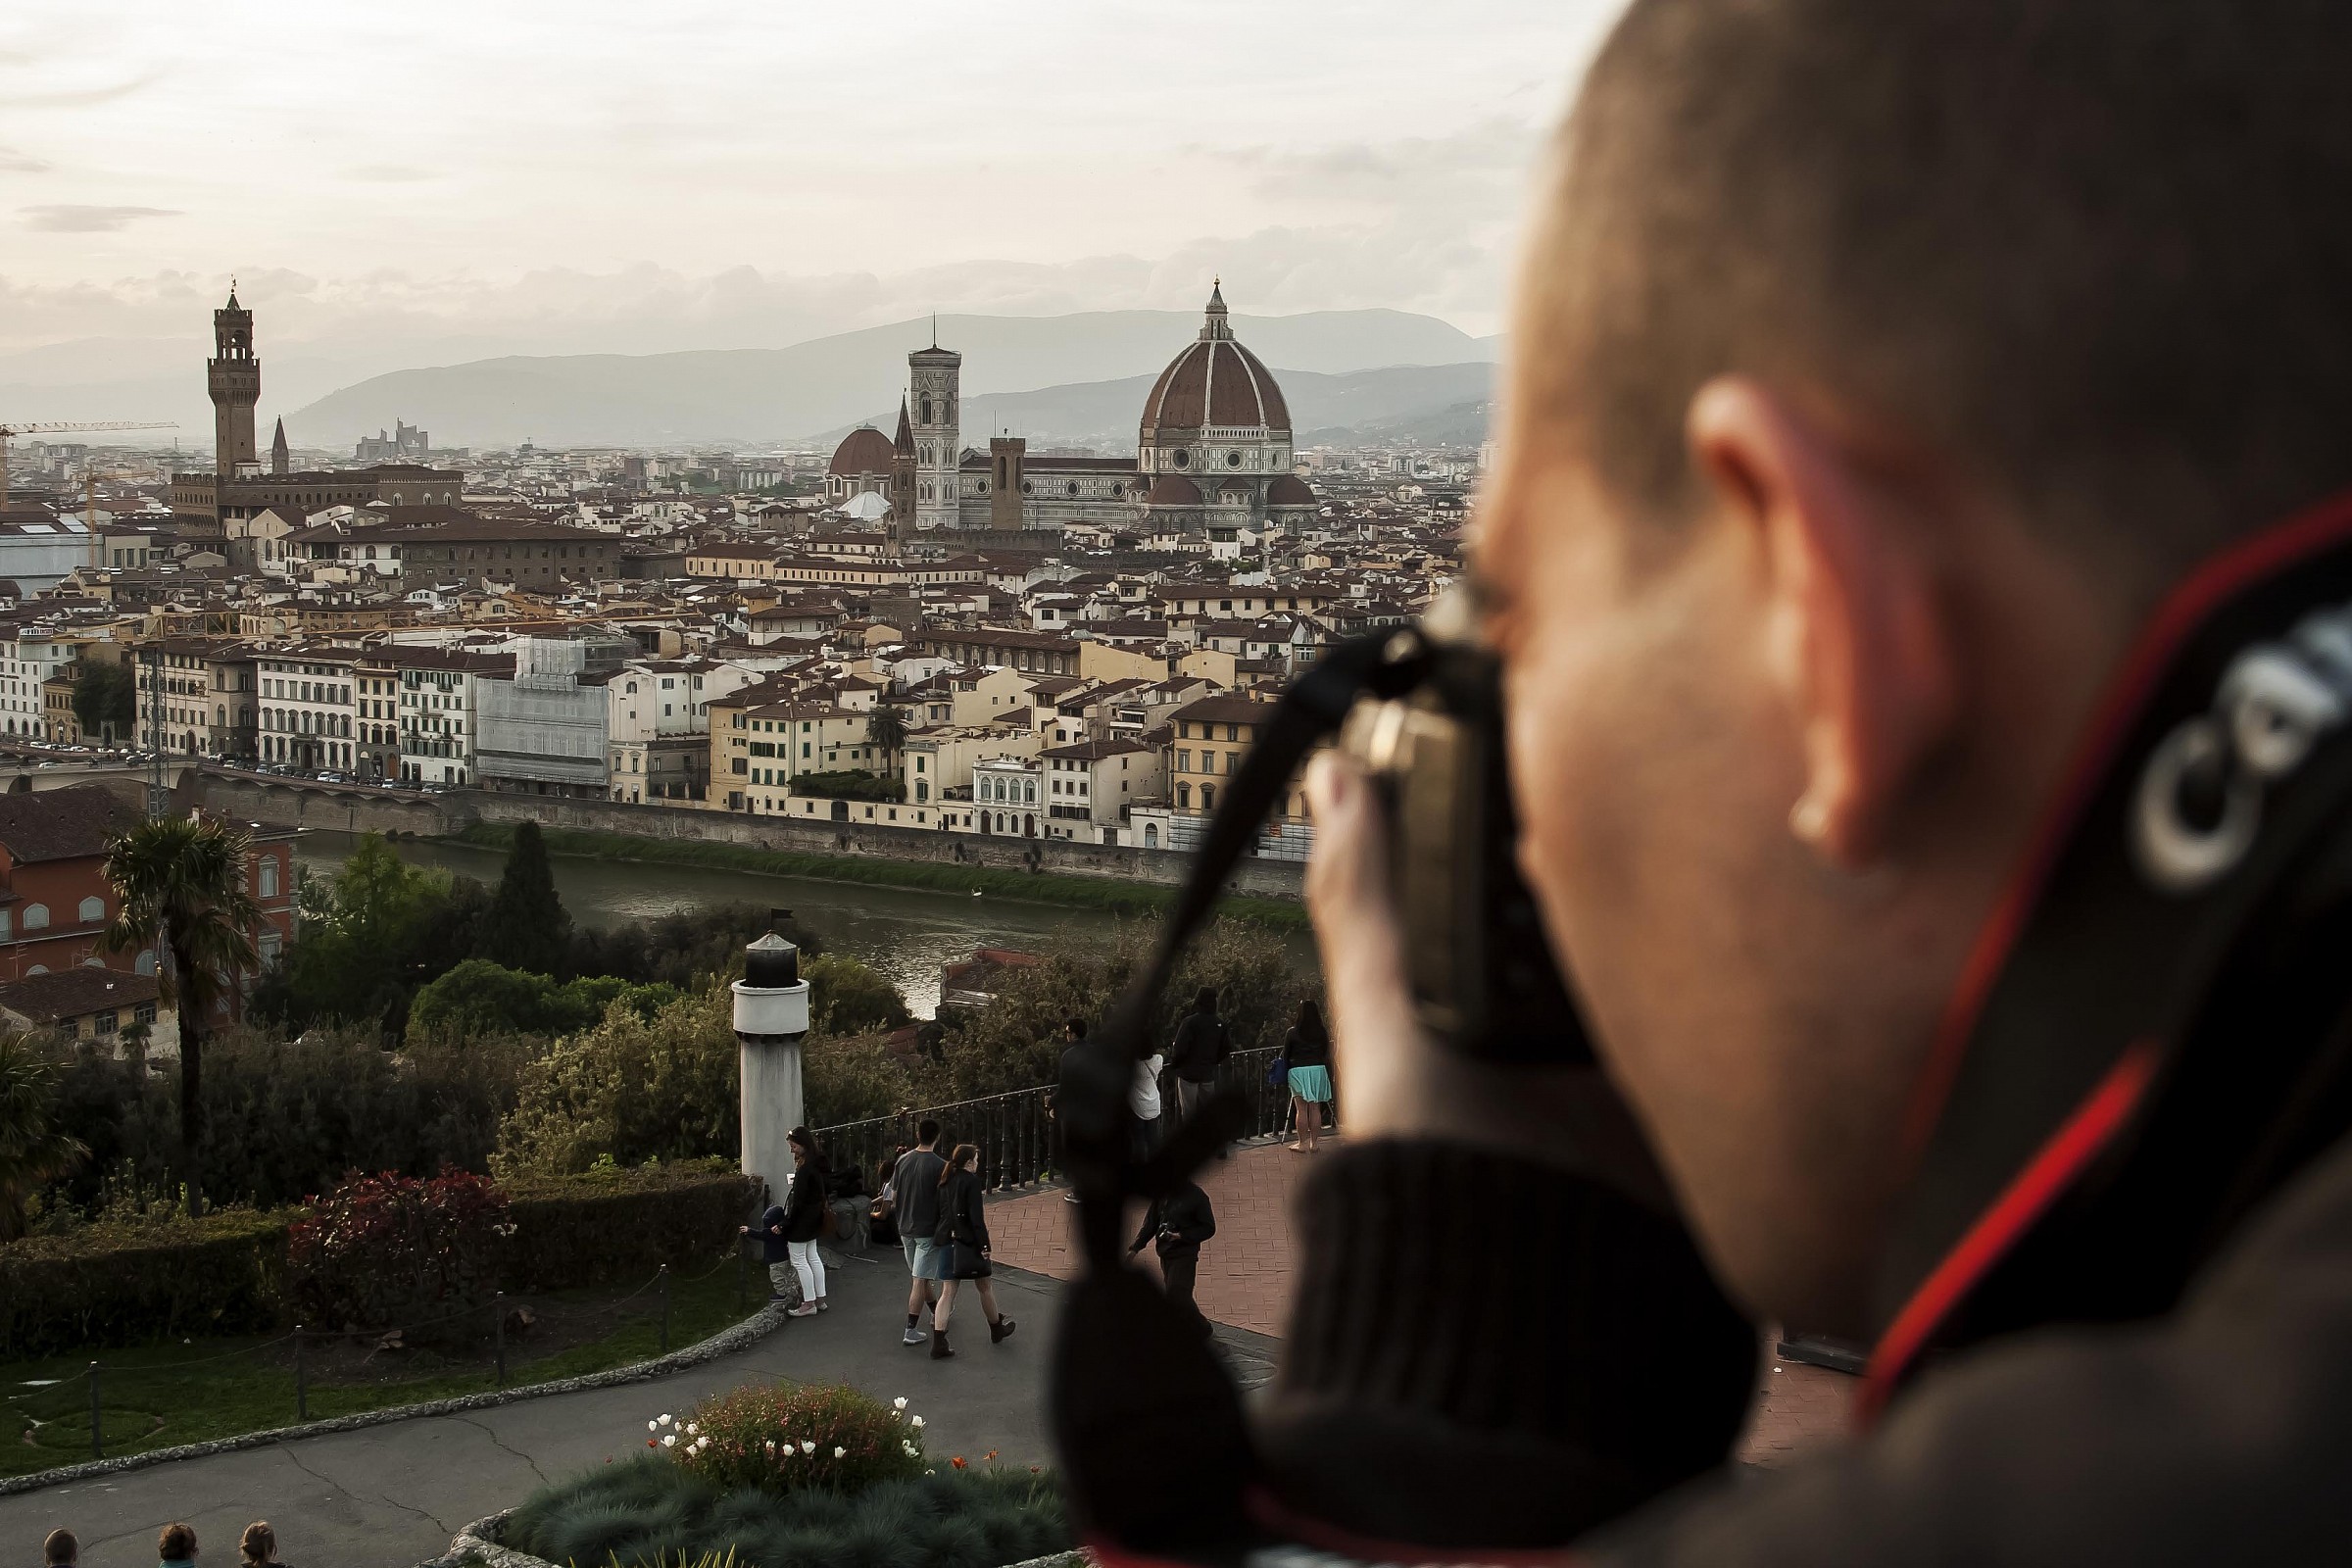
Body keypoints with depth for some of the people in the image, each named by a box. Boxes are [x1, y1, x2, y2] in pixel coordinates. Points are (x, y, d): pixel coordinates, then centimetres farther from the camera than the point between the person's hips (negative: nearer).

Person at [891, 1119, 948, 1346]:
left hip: (905, 1228, 6)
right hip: (927, 1229, -6)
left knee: (921, 1276, 22)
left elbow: (893, 1194, 8)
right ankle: (911, 1331, -5)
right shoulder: (939, 1165, -17)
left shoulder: (902, 1160, 0)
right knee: (920, 1280, -3)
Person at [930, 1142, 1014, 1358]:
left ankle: (938, 1342, -6)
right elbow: (976, 1216, -16)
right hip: (967, 1241, -6)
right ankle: (996, 1330, 31)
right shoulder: (971, 1181, -12)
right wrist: (984, 1245, -13)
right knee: (984, 1287, 14)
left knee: (947, 1292, 4)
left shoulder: (945, 1180, 10)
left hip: (945, 1241, 6)